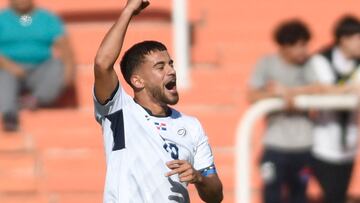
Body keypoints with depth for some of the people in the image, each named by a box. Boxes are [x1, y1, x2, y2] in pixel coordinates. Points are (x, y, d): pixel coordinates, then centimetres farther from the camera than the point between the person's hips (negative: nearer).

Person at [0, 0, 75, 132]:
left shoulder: (49, 19, 15)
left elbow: (64, 46, 0)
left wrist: (69, 66, -21)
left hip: (39, 76, 2)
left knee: (59, 65, -27)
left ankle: (36, 100, -46)